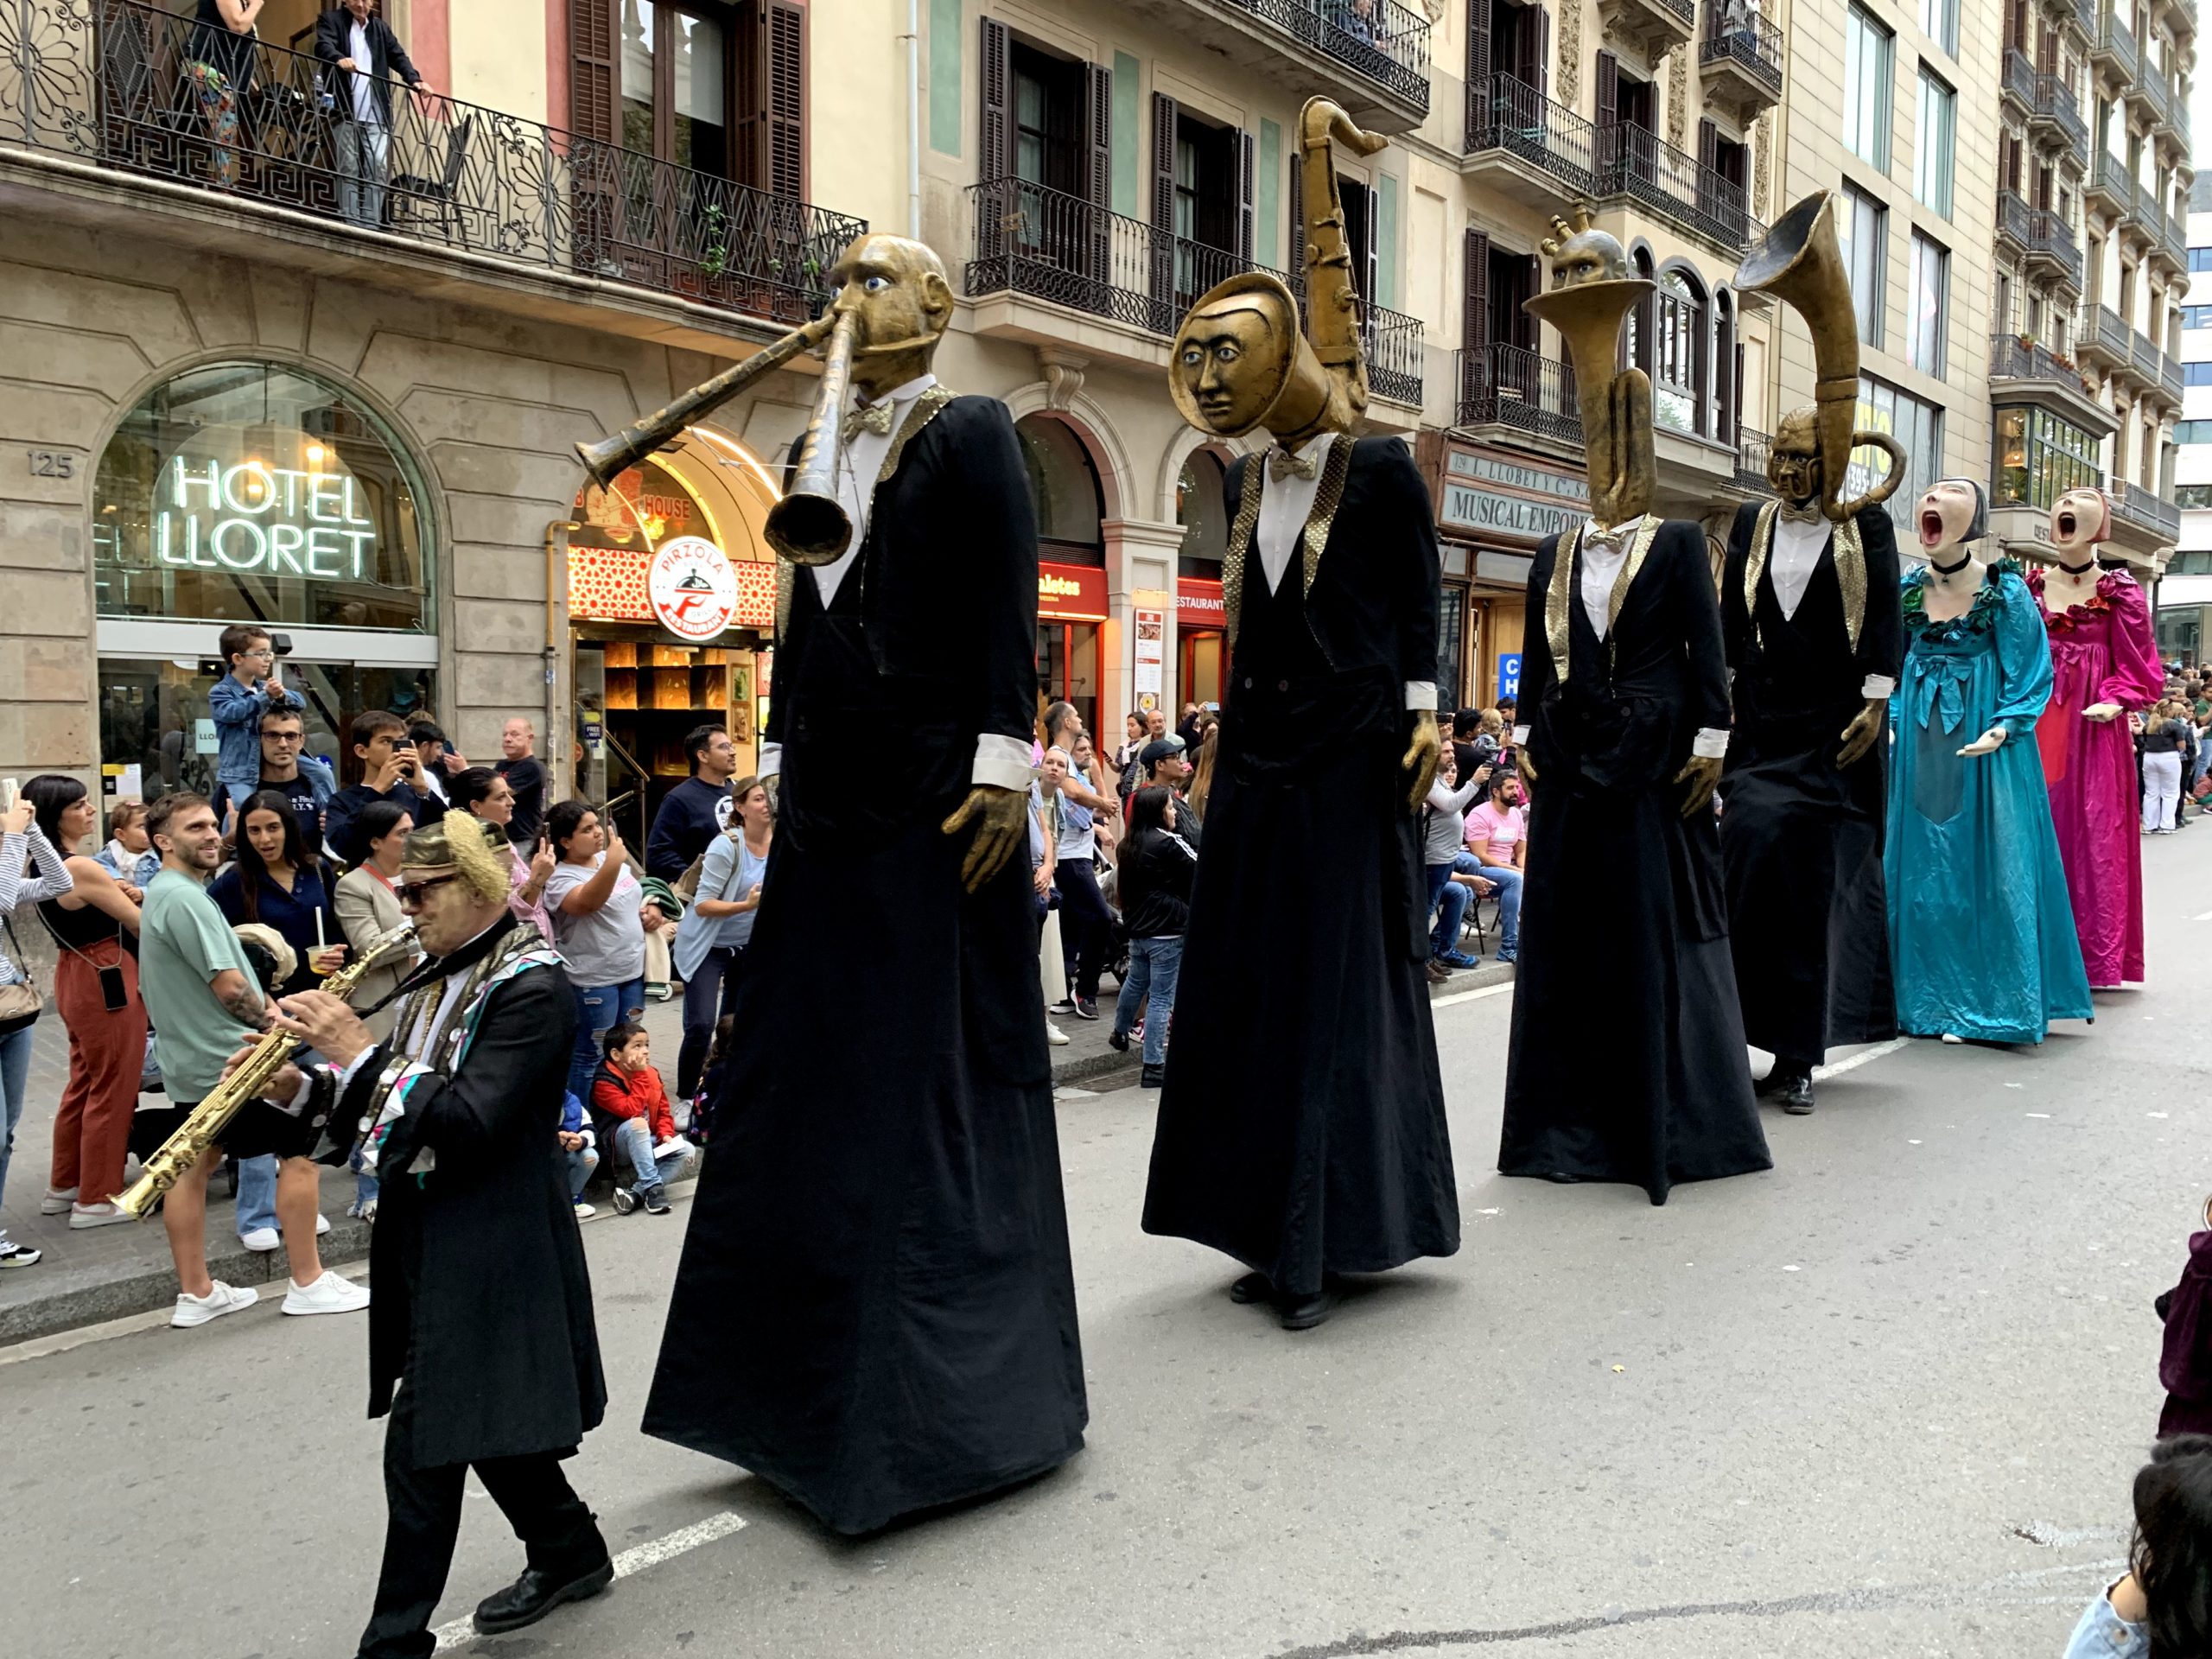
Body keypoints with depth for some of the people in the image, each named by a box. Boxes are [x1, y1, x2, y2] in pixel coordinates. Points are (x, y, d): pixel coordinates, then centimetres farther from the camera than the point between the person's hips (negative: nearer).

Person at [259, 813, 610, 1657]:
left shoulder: (531, 987, -17)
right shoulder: (440, 974, 10)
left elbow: (467, 1120, -25)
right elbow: (390, 1103, 14)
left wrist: (357, 1050, -24)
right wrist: (302, 1088, -3)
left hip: (486, 1248, -9)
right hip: (430, 1232, 9)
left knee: (423, 1445, -3)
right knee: (484, 1420, 18)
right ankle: (571, 1554, 36)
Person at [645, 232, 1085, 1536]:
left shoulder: (972, 432, -2)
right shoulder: (832, 454, 19)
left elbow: (1009, 606, -11)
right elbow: (802, 622, 19)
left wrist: (1002, 765, -19)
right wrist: (782, 768, 15)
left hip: (932, 793, -8)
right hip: (834, 795, 8)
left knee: (934, 1074, -2)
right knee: (817, 1073, 10)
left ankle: (944, 1393, 11)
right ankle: (818, 1385, 23)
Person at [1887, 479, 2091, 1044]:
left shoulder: (2005, 591, -7)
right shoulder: (1907, 590, 3)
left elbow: (2033, 671, -5)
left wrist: (2003, 728, -16)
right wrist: (1892, 722, 3)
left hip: (1983, 747, -4)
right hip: (1920, 747, 4)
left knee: (1984, 865, -2)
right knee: (1921, 865, 6)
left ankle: (1983, 1001, 7)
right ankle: (1929, 996, 17)